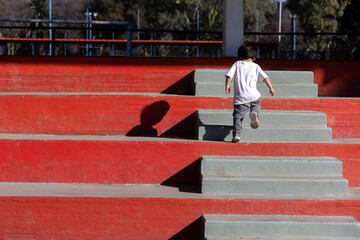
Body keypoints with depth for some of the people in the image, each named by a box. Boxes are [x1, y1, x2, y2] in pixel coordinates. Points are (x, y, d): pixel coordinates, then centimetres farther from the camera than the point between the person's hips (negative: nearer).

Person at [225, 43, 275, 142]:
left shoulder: (237, 64, 10)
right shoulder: (255, 66, 11)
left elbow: (229, 75, -1)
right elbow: (264, 77, 3)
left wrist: (227, 86, 7)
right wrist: (270, 88, 7)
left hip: (240, 98, -1)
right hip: (253, 95, 1)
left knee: (237, 117, 3)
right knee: (257, 104, 30)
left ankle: (236, 134, -15)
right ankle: (254, 112, -4)